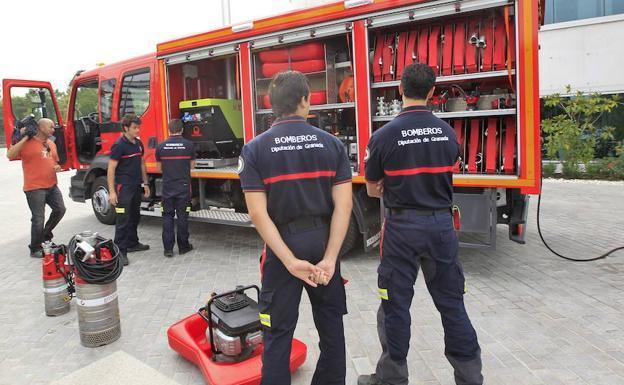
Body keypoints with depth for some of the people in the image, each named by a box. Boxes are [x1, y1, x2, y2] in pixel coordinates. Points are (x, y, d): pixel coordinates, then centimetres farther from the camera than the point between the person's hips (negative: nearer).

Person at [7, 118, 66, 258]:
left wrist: (57, 167, 3)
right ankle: (35, 249, 11)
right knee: (38, 219, -3)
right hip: (34, 188, -7)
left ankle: (45, 234, 33)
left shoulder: (52, 144, 13)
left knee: (60, 209, 11)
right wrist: (24, 138, -24)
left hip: (52, 185, 7)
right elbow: (10, 155, -24)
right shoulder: (27, 144, -10)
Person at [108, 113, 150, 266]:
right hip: (123, 188, -8)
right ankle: (120, 251, -1)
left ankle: (132, 243, 31)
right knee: (123, 219, -6)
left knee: (134, 217, 17)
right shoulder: (119, 145, -14)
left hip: (136, 187, 8)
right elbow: (111, 169, -15)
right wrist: (112, 192, -18)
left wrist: (145, 183, 16)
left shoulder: (138, 143, 10)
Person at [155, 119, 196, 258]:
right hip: (183, 186, -1)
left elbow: (160, 168, 8)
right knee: (182, 216, 7)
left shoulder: (161, 146, 0)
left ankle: (168, 248, 7)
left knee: (167, 216, 8)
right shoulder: (189, 145, -5)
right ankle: (183, 246, 15)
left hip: (167, 187, 1)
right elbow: (192, 165, 4)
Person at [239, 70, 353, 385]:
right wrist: (329, 258, -12)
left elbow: (258, 213, -14)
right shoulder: (332, 144, -2)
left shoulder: (254, 149, -6)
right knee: (331, 324, 20)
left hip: (283, 244, -2)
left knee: (278, 332, 11)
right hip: (324, 242, 2)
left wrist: (290, 261, -14)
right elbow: (343, 206, -10)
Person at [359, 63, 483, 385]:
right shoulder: (448, 133, 2)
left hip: (402, 226, -3)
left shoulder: (384, 136, -10)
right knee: (451, 303, 15)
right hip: (441, 224, 4)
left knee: (396, 304, 9)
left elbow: (372, 190, 0)